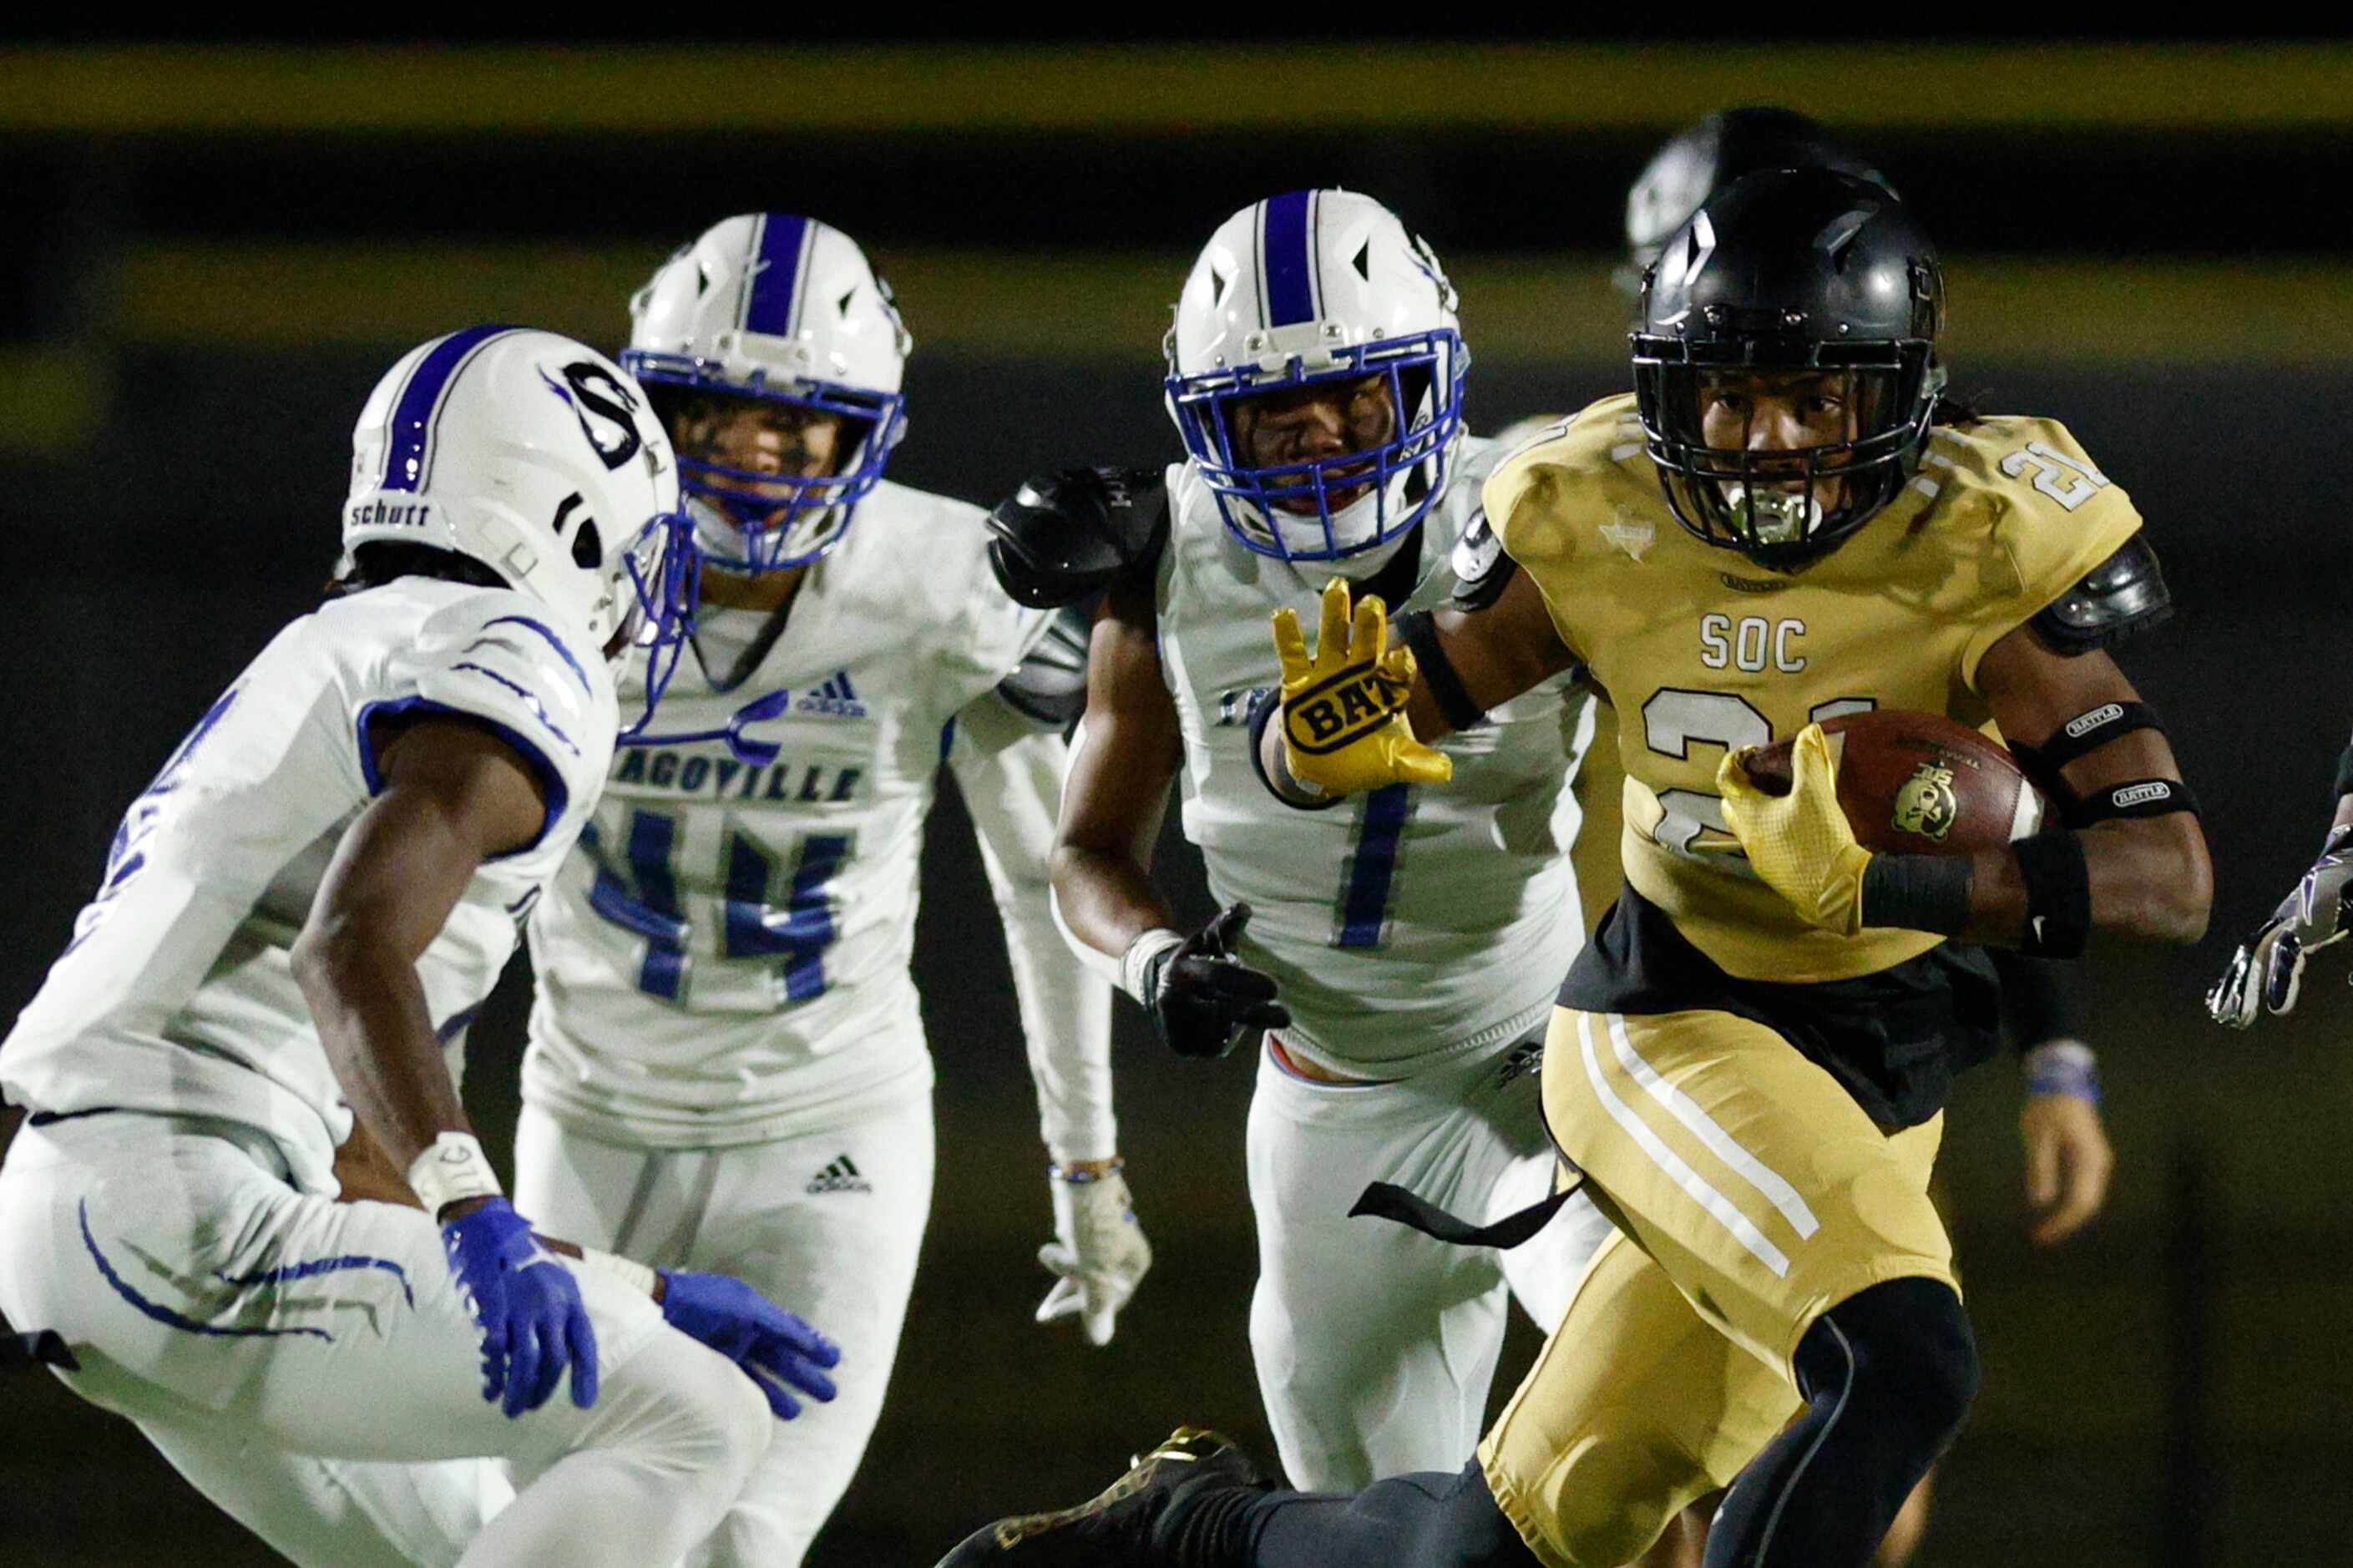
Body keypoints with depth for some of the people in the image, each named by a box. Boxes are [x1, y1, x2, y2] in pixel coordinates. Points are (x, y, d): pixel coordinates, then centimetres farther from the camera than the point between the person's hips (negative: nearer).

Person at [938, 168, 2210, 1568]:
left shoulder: (1984, 548, -15)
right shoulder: (1600, 521, -10)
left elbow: (2173, 876, -22)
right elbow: (1306, 758, -2)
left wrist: (1890, 885, -36)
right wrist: (1333, 737, -27)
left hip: (1882, 1083, 2)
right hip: (1673, 1032, -2)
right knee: (1899, 1362, -29)